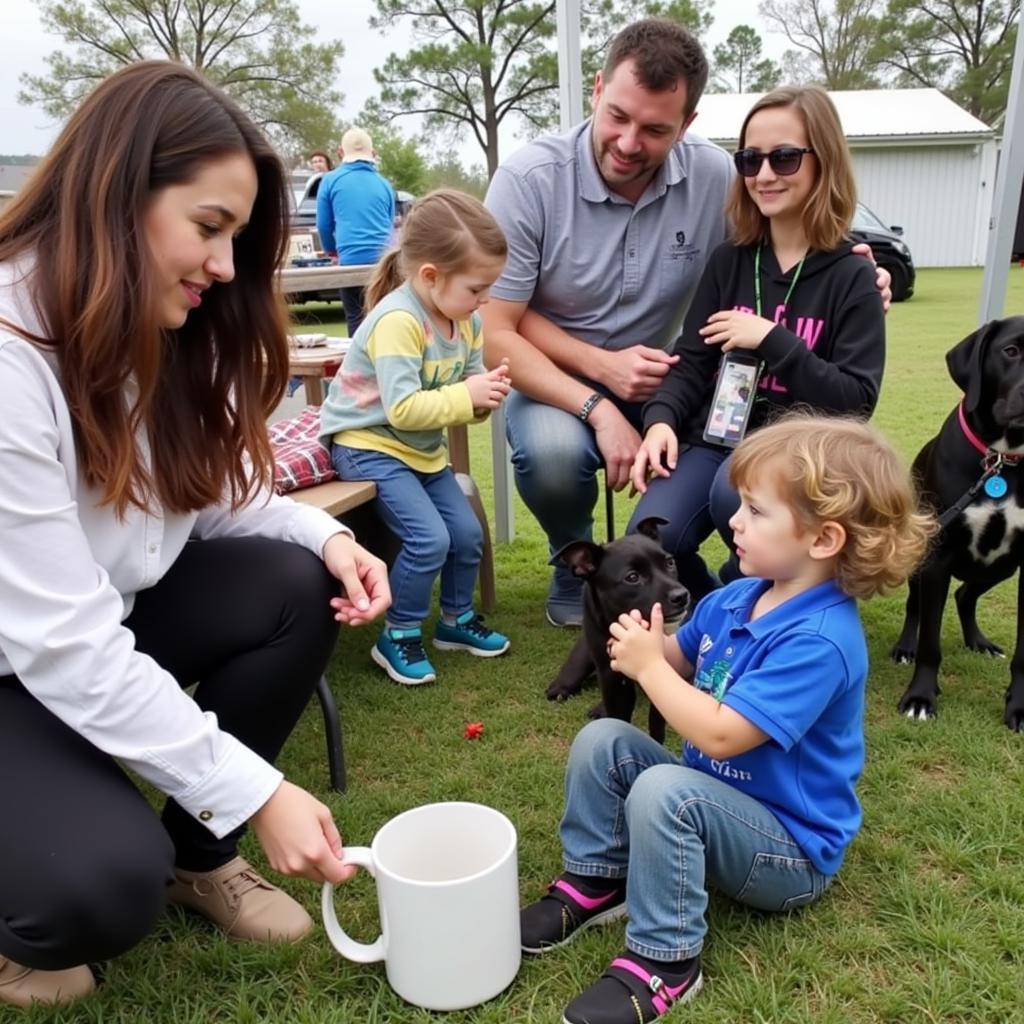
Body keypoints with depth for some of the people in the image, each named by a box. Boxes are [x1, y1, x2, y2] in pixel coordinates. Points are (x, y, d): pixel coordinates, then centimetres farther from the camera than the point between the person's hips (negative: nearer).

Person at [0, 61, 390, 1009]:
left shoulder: (153, 328, -4)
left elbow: (204, 496, 1)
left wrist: (322, 533, -19)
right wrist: (257, 791, -29)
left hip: (107, 617, 8)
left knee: (297, 589, -13)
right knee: (106, 882, -28)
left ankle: (198, 852, 8)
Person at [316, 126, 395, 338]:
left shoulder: (331, 180, 5)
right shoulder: (384, 184, 13)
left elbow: (324, 225, 11)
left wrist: (331, 250, 32)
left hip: (353, 260, -3)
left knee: (357, 321, 5)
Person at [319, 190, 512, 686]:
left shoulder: (465, 320, 0)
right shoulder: (398, 321, -27)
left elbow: (465, 388, 6)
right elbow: (403, 409, -33)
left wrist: (486, 393, -17)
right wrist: (466, 396, -28)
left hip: (422, 448, 8)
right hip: (369, 444, -8)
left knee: (467, 533, 4)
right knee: (429, 538, -20)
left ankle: (456, 618, 28)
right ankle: (397, 637, 1)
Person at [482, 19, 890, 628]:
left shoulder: (714, 176, -11)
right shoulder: (528, 179, -18)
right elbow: (497, 335, -18)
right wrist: (598, 395, -28)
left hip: (664, 379, 2)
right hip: (554, 377, -2)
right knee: (553, 453, -35)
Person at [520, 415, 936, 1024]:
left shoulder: (818, 641, -30)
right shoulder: (736, 598, -3)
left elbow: (719, 735, -33)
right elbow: (682, 663, 12)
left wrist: (648, 666, -22)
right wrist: (649, 644, -12)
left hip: (791, 850, -8)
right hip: (721, 796, 8)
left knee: (663, 791, -33)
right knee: (602, 742, -5)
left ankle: (664, 960, -14)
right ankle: (594, 882, 8)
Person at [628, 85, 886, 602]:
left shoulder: (852, 276, -1)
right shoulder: (729, 260, 8)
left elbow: (857, 399, -8)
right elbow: (691, 361, 4)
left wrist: (771, 340, -16)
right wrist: (660, 419, -16)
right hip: (714, 436, 3)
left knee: (733, 495, -36)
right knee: (650, 540, -24)